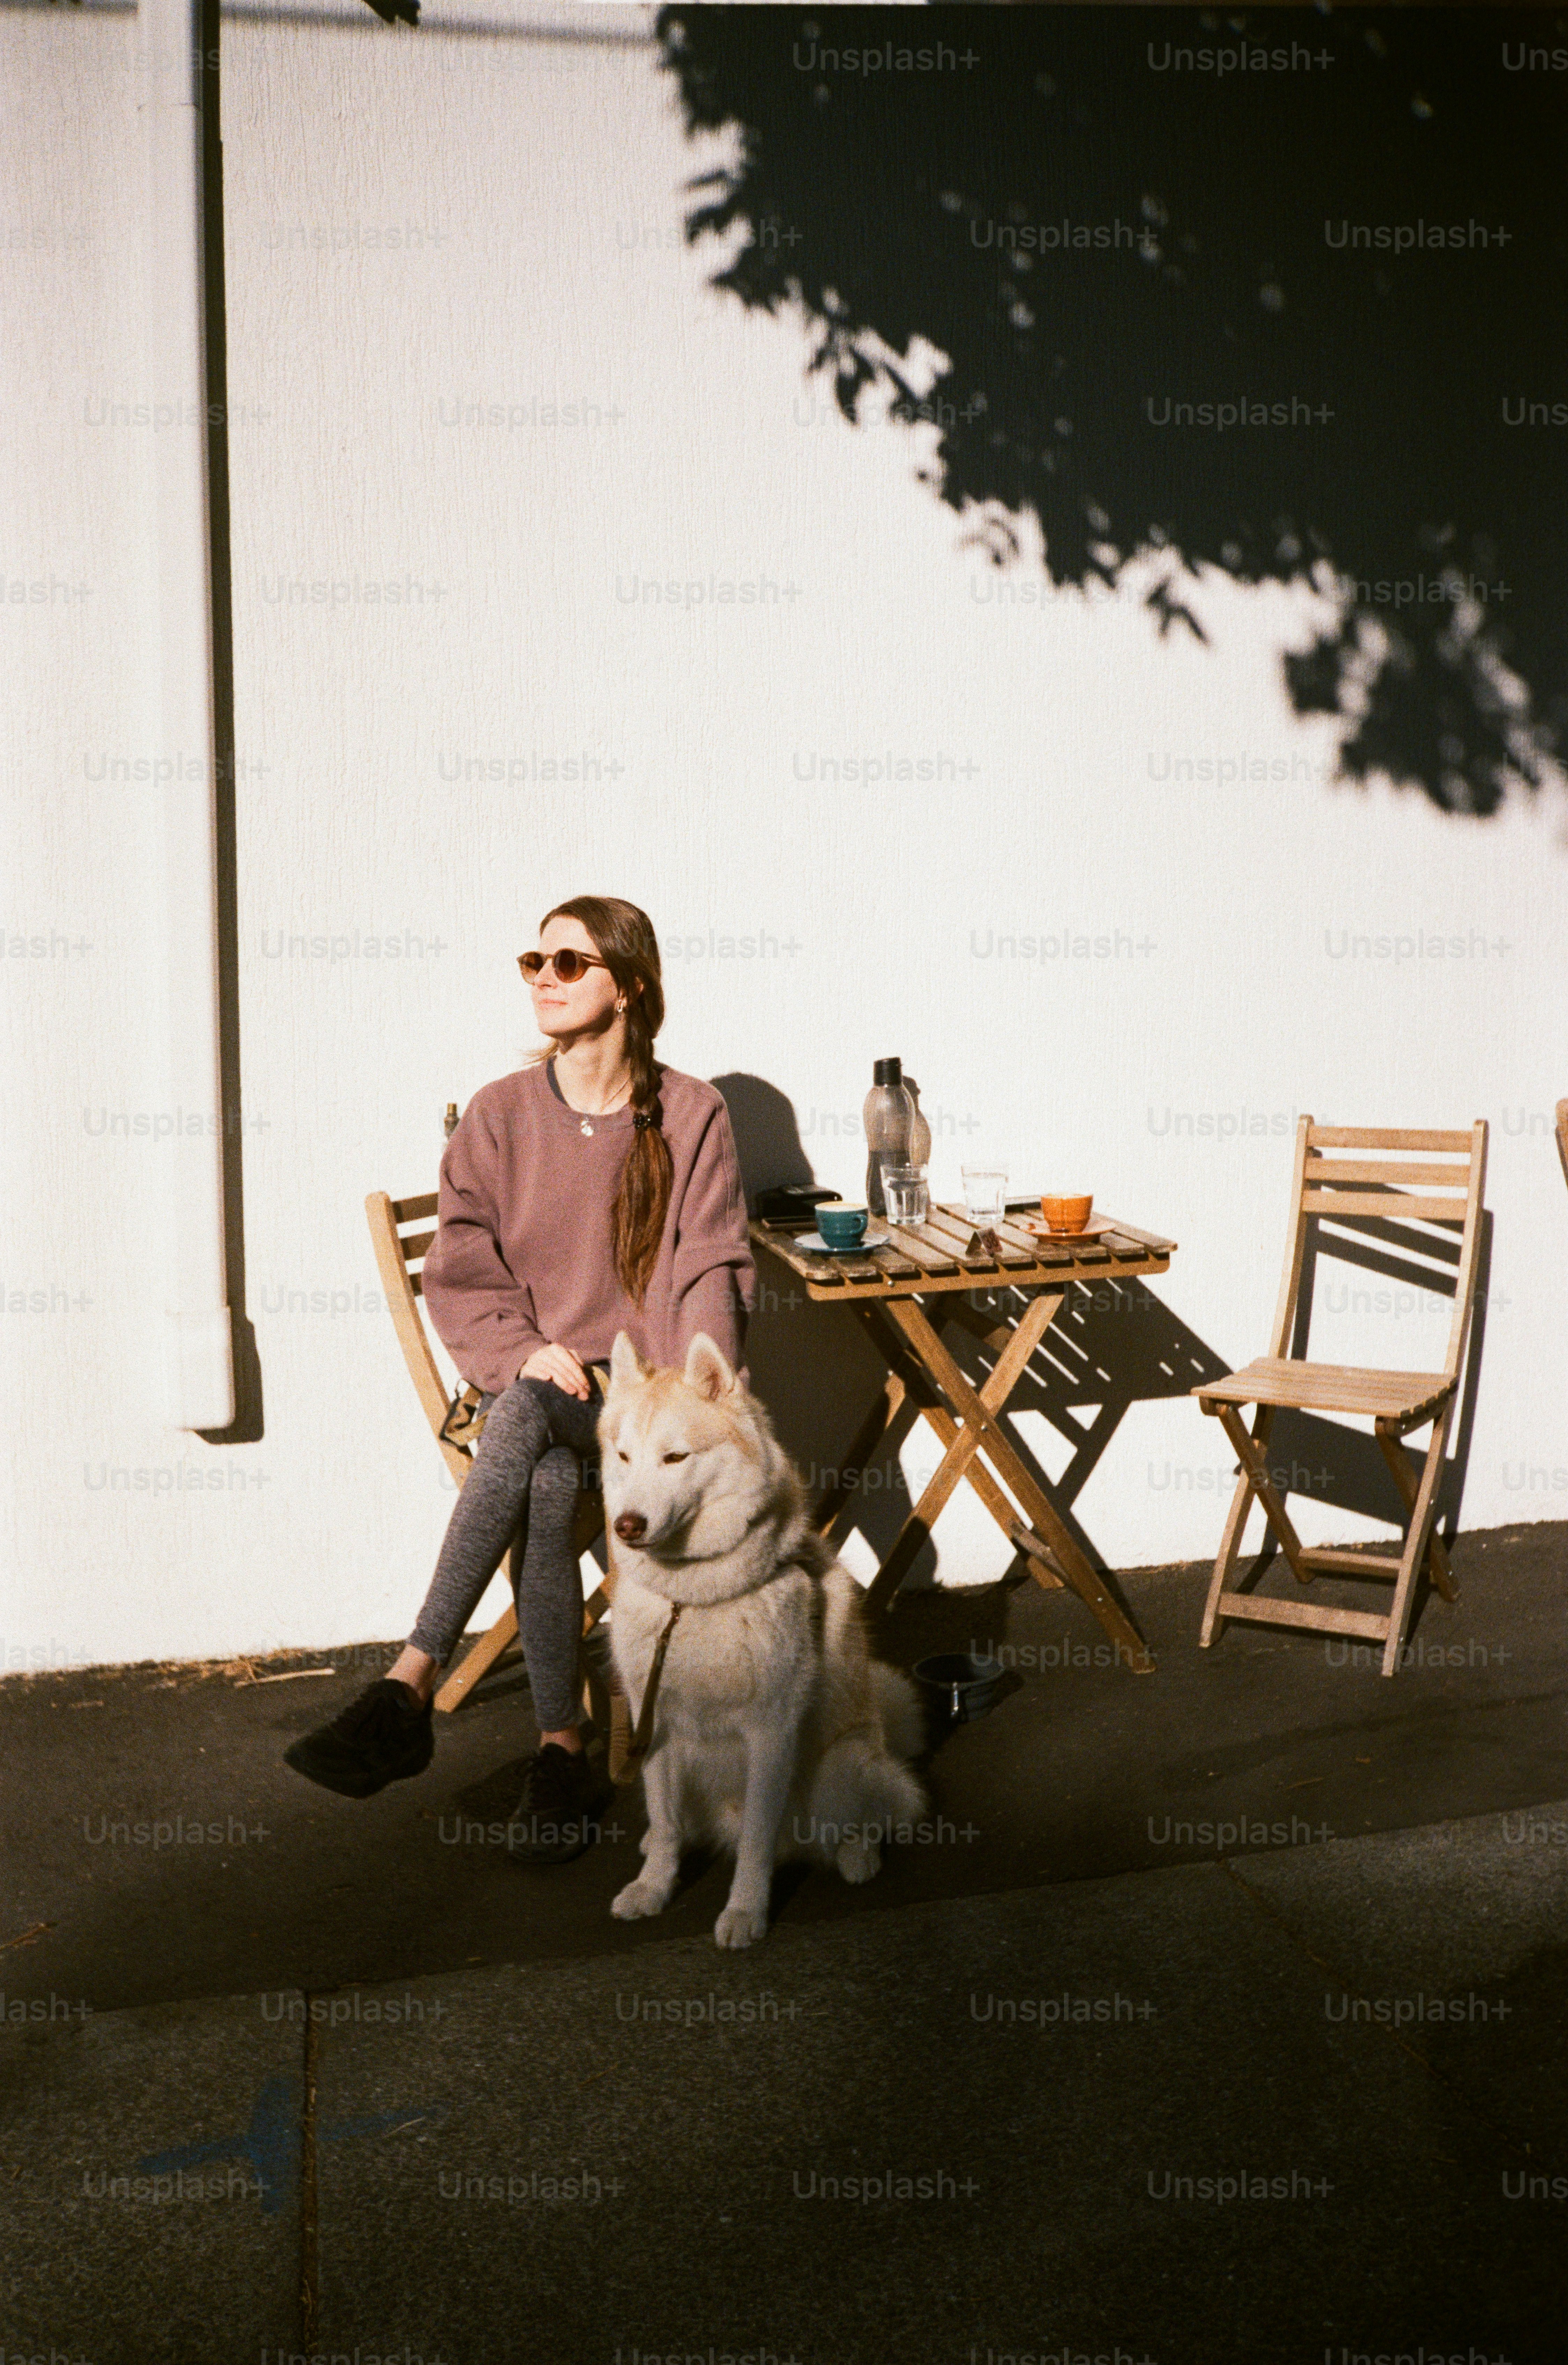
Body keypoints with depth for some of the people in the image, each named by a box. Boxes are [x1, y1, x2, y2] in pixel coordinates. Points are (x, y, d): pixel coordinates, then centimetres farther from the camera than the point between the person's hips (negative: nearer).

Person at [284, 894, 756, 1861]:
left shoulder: (692, 1114, 2)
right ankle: (562, 1747, -31)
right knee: (545, 1481, -35)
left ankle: (411, 1685, -38)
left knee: (525, 1416, -35)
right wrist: (528, 1350, -16)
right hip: (529, 1377, 2)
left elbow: (714, 1271, -1)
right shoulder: (499, 1115, 5)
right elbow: (461, 1276, 4)